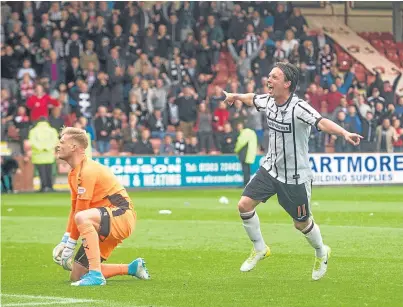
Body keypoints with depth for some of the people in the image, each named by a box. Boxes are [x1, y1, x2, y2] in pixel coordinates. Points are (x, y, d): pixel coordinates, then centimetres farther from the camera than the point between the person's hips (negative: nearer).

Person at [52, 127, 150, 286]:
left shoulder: (87, 171, -18)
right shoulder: (74, 173, 13)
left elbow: (80, 213, -18)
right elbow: (74, 209, 20)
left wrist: (69, 246, -14)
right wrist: (64, 242, 14)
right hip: (106, 224, 10)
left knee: (82, 218, -41)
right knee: (76, 277, 6)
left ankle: (96, 274, -38)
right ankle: (132, 268, 21)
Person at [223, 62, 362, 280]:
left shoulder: (298, 108, -26)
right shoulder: (268, 101, -5)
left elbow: (321, 122, -43)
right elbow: (252, 99, 20)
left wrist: (344, 133, -60)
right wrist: (235, 96, 39)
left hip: (295, 176, -6)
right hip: (270, 169, 6)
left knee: (302, 223, 7)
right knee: (245, 205, -6)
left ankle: (321, 253, 38)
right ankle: (259, 249, 16)